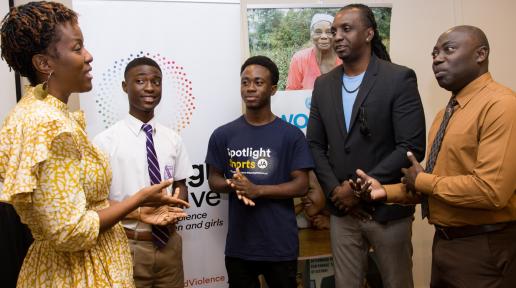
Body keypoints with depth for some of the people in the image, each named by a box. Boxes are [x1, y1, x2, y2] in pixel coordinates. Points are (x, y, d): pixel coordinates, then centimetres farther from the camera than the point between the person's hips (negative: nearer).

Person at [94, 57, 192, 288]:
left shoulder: (173, 139, 3)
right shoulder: (106, 141, -11)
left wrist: (173, 211, -9)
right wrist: (137, 212, -22)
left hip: (169, 243, 4)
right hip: (128, 247, -4)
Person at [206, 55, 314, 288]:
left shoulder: (291, 135, -6)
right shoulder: (223, 135, 1)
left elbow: (301, 185, -8)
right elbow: (214, 180, 8)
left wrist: (257, 190, -20)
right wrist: (233, 186, -15)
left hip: (280, 245, -2)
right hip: (239, 244, 2)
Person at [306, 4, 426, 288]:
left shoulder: (399, 78, -9)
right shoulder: (323, 84, 6)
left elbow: (412, 148, -15)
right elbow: (315, 145, 8)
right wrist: (335, 190, -6)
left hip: (387, 208, -3)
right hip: (341, 209, 4)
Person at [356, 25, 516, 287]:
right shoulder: (445, 113, 13)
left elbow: (491, 190, -26)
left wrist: (422, 180, -14)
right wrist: (386, 191, 1)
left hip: (484, 249, -8)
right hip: (444, 242, 8)